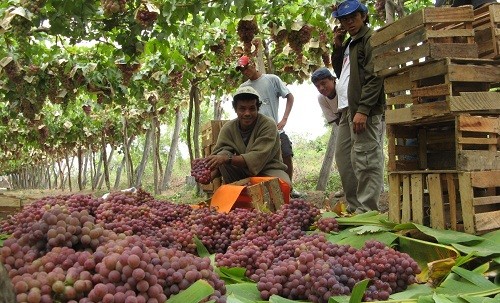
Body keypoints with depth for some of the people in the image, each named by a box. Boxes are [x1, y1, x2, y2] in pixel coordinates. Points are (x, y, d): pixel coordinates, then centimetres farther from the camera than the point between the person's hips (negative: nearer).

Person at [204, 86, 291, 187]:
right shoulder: (228, 128, -8)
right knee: (222, 155, -24)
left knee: (285, 185, -35)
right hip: (243, 170, 3)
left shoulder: (268, 125, -19)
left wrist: (228, 158, -42)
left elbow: (258, 158, -29)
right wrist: (209, 176, -40)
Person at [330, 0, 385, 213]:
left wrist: (363, 109, -22)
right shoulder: (349, 43, 24)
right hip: (347, 109, 10)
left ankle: (367, 210, -10)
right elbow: (340, 71, 28)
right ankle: (354, 207, 18)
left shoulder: (370, 39, -2)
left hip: (364, 110, -9)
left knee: (364, 160, -12)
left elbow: (374, 76, -13)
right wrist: (337, 47, 16)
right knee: (343, 158, 11)